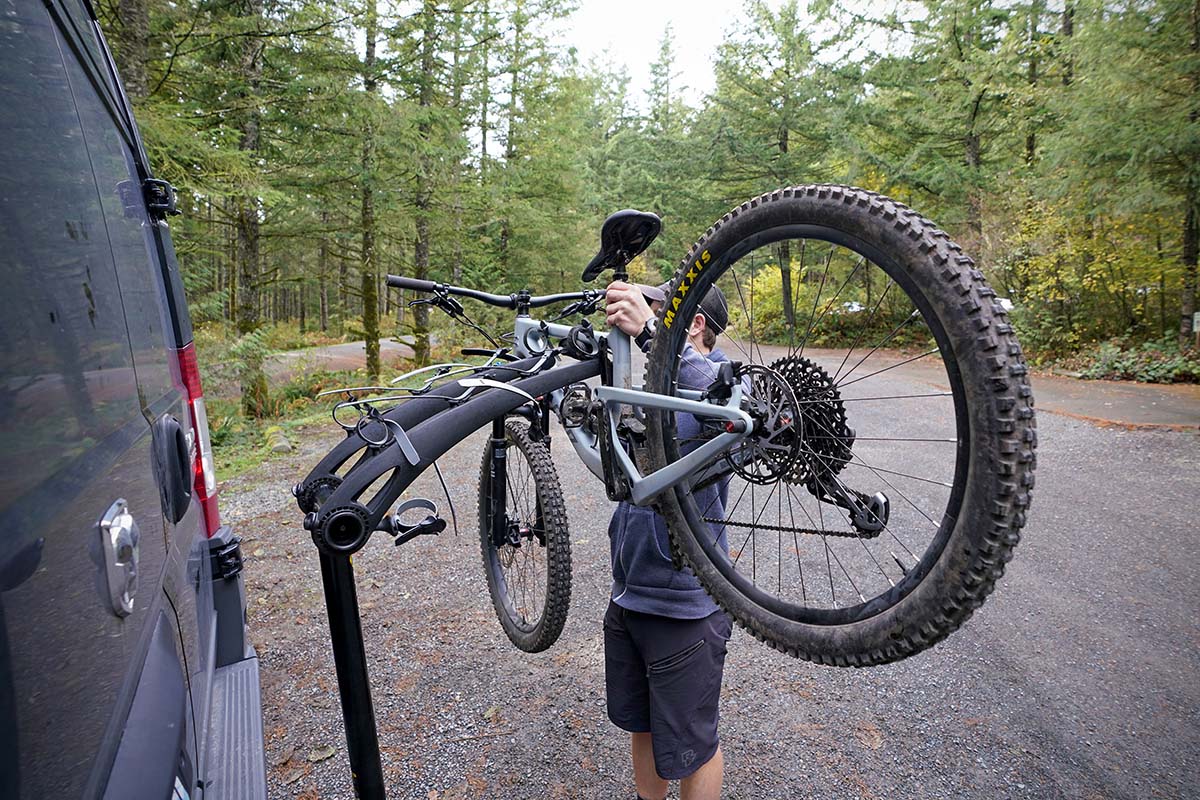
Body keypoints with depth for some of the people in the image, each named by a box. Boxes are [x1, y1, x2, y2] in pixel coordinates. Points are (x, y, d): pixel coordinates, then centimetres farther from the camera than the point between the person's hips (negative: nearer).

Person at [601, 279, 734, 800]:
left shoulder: (718, 376, -16)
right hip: (629, 594, 8)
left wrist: (650, 333, -48)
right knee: (641, 725, 26)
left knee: (689, 747, 13)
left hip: (684, 606, -7)